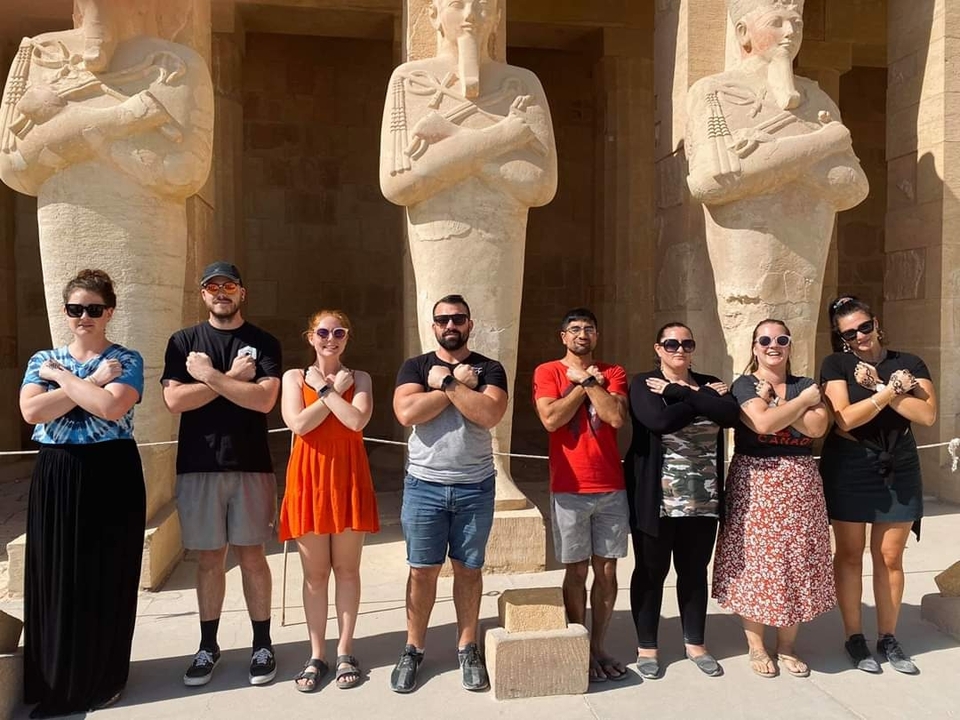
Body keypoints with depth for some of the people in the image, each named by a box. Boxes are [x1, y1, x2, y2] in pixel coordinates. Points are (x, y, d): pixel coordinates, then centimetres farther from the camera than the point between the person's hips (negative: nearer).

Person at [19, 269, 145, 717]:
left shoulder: (127, 361, -2)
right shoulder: (43, 360, 7)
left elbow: (111, 407, -21)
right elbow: (31, 412, -11)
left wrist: (62, 377, -11)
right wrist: (91, 382, -14)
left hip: (111, 476, -3)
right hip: (56, 477, 3)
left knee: (107, 578, 5)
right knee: (55, 578, 8)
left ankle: (103, 679, 22)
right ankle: (54, 680, 25)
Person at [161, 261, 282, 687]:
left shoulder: (264, 343, 3)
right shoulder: (183, 342, 7)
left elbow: (264, 399, -12)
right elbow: (174, 400, -7)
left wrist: (209, 375, -12)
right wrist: (232, 377, -10)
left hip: (251, 466, -1)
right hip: (198, 466, 1)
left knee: (251, 556, 6)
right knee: (209, 559, 9)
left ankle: (262, 645, 19)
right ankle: (208, 647, 24)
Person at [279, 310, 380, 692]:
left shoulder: (359, 378, 6)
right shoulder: (294, 377, 6)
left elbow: (357, 420, -14)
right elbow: (298, 424, -12)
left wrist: (326, 388, -9)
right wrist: (334, 390, -8)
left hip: (348, 477, 0)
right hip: (309, 478, 0)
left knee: (347, 569, 8)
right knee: (315, 572, 7)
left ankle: (345, 651, 20)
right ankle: (316, 655, 19)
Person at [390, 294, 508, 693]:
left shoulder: (489, 369, 3)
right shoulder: (415, 367, 3)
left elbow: (489, 414, -16)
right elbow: (407, 413, -15)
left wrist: (446, 382, -15)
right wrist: (461, 384, -13)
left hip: (476, 488, 0)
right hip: (424, 486, 0)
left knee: (468, 569, 10)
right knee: (422, 570, 6)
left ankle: (467, 649, 23)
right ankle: (413, 650, 21)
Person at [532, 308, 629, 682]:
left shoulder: (613, 373, 7)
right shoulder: (547, 371, 1)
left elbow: (616, 417, -11)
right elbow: (551, 419, -15)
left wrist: (587, 380, -9)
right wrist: (585, 384, -8)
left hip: (611, 488, 3)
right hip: (569, 490, -2)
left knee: (606, 571, 8)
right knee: (576, 572, 5)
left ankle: (598, 646, 21)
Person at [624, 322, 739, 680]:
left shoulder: (708, 383, 10)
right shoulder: (642, 384, -2)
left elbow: (730, 415, -12)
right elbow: (659, 421, -22)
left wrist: (680, 392, -14)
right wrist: (703, 401, -13)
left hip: (703, 500, 4)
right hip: (656, 499, -3)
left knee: (694, 571, 13)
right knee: (651, 572, 7)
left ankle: (695, 643, 28)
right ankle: (646, 646, 20)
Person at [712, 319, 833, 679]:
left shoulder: (806, 384, 10)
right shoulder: (743, 384, -1)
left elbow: (818, 427, -8)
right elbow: (763, 423, -19)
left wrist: (775, 400, -13)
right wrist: (803, 401, -9)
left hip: (799, 484, 4)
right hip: (755, 483, -3)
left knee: (796, 562, 6)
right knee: (755, 561, 0)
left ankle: (787, 645, 21)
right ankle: (756, 646, 15)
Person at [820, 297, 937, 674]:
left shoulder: (909, 363, 3)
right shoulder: (836, 365, -3)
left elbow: (927, 415, -11)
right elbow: (845, 418, -16)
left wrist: (879, 387, -16)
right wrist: (892, 389, -16)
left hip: (899, 470, 2)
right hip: (849, 470, -2)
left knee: (890, 557, 7)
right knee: (850, 555, 5)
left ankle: (888, 638, 21)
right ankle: (855, 637, 17)